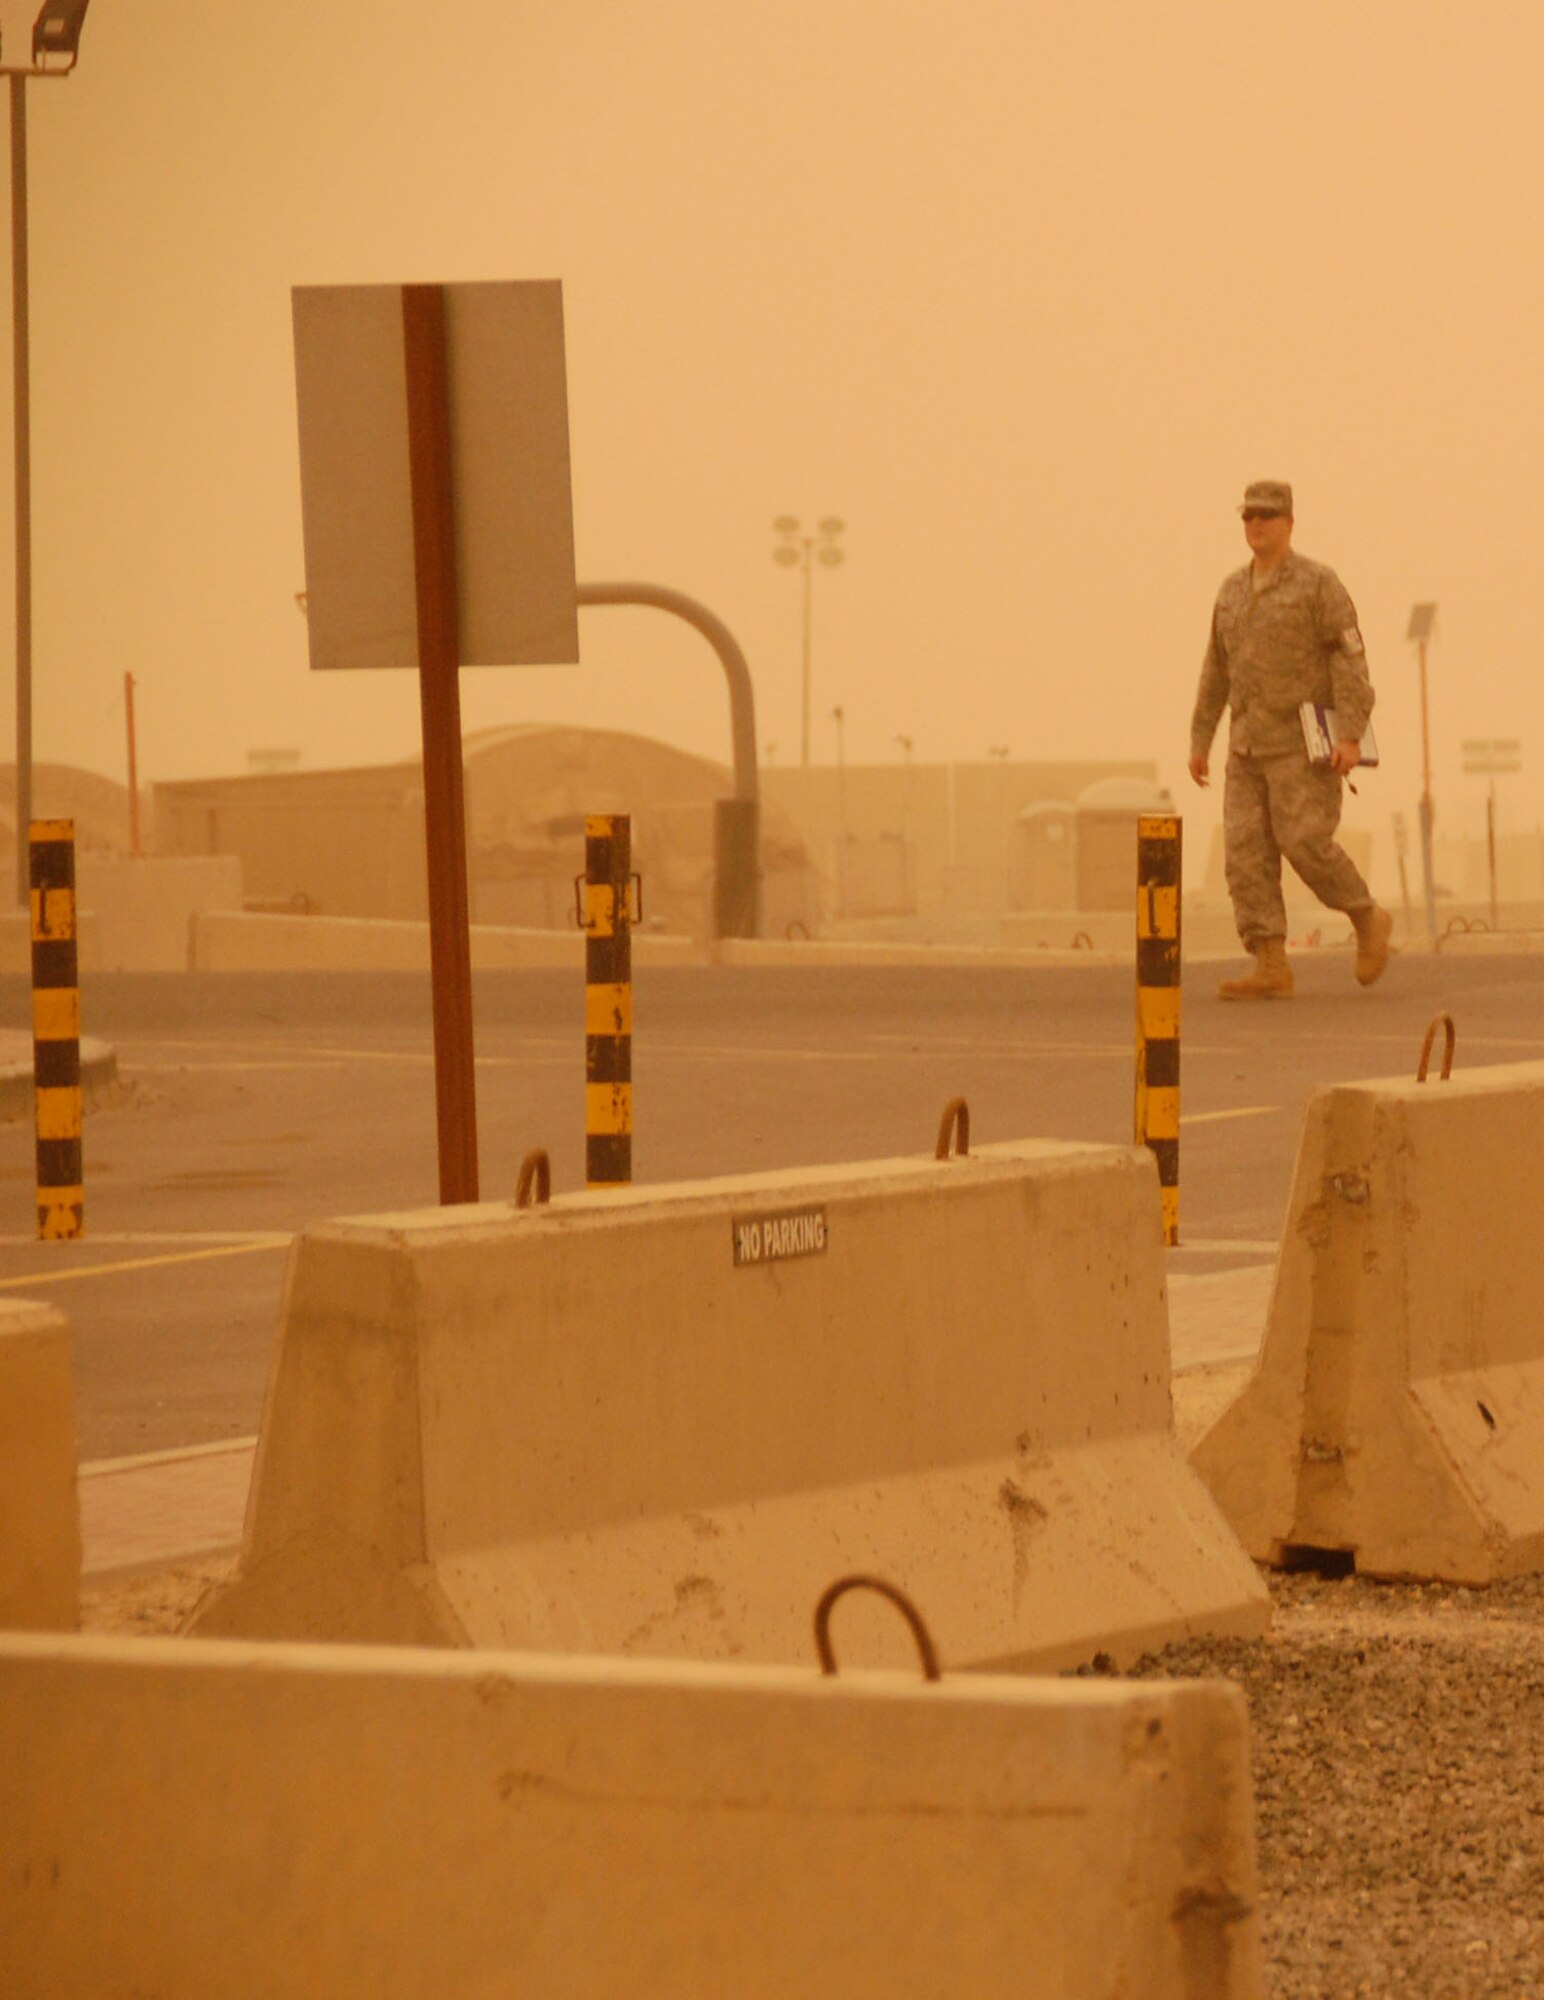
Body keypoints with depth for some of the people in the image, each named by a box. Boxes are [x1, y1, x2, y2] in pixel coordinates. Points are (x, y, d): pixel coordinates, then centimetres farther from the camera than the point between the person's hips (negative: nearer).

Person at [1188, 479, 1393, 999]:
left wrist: (1351, 737, -23)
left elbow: (1350, 659, -13)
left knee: (1305, 840, -15)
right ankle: (1271, 968, -9)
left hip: (1307, 740, -6)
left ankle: (1367, 919, 10)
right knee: (1247, 849, -6)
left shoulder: (1319, 583, -8)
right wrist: (1199, 741, 13)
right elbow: (1216, 671, 17)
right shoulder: (1233, 589, 13)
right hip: (1250, 743, 6)